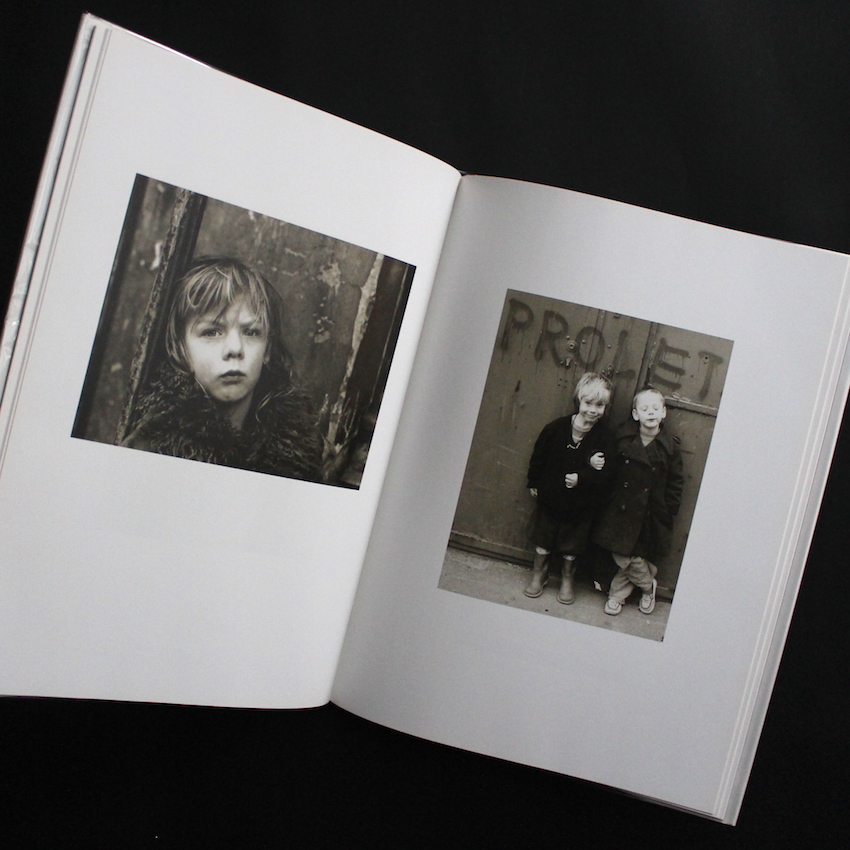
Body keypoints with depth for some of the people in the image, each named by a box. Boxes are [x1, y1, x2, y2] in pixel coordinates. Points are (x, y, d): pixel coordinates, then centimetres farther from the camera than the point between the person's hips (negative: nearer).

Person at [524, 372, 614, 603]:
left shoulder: (603, 437, -16)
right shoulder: (557, 428, -13)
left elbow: (604, 474, -18)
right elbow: (539, 456, 0)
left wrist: (581, 478, -30)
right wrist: (534, 482, 5)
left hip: (580, 503, -1)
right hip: (550, 495, 1)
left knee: (571, 545, 15)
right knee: (543, 539, 17)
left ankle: (567, 579, 36)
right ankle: (539, 573, 37)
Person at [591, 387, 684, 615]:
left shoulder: (669, 446, -6)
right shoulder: (622, 437, -4)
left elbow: (675, 483, 1)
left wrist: (668, 511, -2)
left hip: (650, 515, -1)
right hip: (621, 508, 1)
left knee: (626, 557, 4)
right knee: (623, 556, 3)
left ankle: (617, 594, 28)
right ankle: (648, 585, 28)